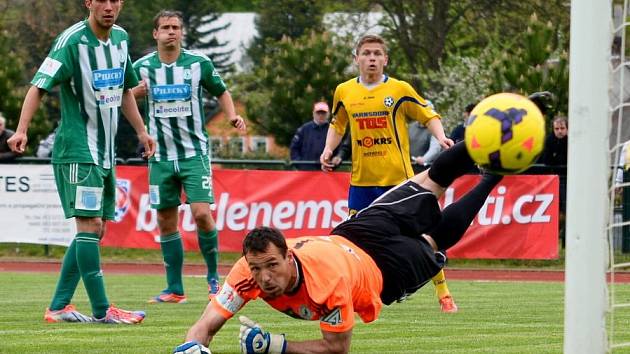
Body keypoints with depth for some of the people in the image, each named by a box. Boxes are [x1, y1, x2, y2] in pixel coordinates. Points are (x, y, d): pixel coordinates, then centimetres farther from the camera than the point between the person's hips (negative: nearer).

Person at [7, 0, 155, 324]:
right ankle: (102, 310, -12)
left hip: (105, 151, 9)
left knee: (95, 230, 9)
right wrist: (22, 130, -31)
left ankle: (58, 307, 13)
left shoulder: (121, 38, 9)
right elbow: (39, 85, -20)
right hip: (77, 150, -9)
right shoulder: (72, 41, -14)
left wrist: (141, 131, 26)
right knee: (89, 225, -12)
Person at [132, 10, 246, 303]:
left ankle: (213, 276, 3)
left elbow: (221, 92, 13)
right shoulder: (142, 67, 1)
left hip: (194, 152, -2)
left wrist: (232, 116, -5)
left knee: (201, 213, -15)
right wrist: (135, 93, -12)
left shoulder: (199, 63, -2)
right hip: (160, 156, 2)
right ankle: (174, 288, 11)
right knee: (166, 222, 3)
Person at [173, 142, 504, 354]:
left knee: (435, 242, 26)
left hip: (386, 270, -4)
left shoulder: (329, 280, -48)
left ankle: (494, 171, 47)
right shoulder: (250, 268, -37)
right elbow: (204, 326, -35)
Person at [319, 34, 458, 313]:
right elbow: (337, 125, 21)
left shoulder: (399, 89, -3)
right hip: (361, 181, 3)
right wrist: (328, 150, 5)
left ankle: (444, 295, 6)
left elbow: (429, 116, 2)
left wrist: (441, 138, -16)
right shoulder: (344, 92, 6)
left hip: (398, 178, -3)